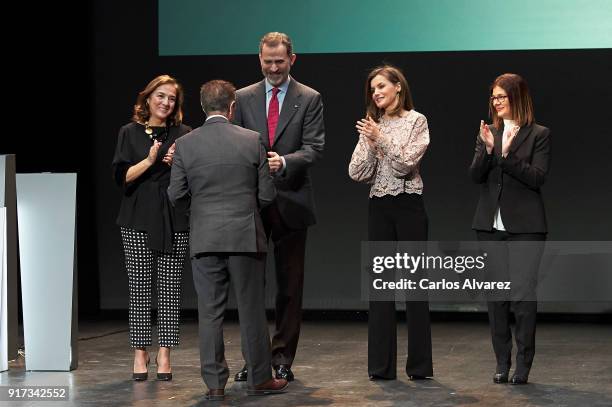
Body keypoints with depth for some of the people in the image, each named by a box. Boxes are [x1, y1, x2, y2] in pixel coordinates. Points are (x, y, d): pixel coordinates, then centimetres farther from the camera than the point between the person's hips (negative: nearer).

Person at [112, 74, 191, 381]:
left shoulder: (184, 135, 9)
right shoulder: (130, 133, 6)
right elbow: (122, 177, -1)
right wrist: (150, 161, -14)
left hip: (174, 220, 1)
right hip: (138, 219, 0)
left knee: (170, 287, -2)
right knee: (139, 287, -1)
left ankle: (164, 355, 4)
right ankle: (140, 355, 6)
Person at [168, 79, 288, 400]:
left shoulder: (185, 145, -3)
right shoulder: (253, 141, -5)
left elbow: (175, 195, 0)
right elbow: (267, 194, -2)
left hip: (204, 239, 1)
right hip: (246, 237, -1)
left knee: (210, 312, 6)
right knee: (251, 310, 8)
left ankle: (214, 383, 8)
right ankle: (259, 378, 16)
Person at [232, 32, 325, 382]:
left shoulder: (309, 99, 2)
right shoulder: (243, 98, 9)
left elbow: (314, 148, -7)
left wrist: (284, 162, -24)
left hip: (291, 201, -1)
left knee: (290, 284, 4)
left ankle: (283, 358, 11)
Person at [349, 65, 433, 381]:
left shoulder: (416, 121, -1)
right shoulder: (371, 125, 10)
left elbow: (406, 163, -12)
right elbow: (357, 173, 2)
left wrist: (381, 138, -16)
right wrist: (369, 144, -11)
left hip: (408, 206, -4)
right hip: (378, 209, 4)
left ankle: (419, 364, 5)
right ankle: (380, 365, 7)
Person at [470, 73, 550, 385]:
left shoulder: (538, 135, 0)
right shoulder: (488, 133, 10)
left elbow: (537, 177, -10)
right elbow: (475, 176, 1)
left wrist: (507, 154, -17)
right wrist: (487, 149, -15)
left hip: (524, 226, -4)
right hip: (491, 225, 4)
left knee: (523, 294, -7)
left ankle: (523, 365, 1)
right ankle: (502, 363, 15)